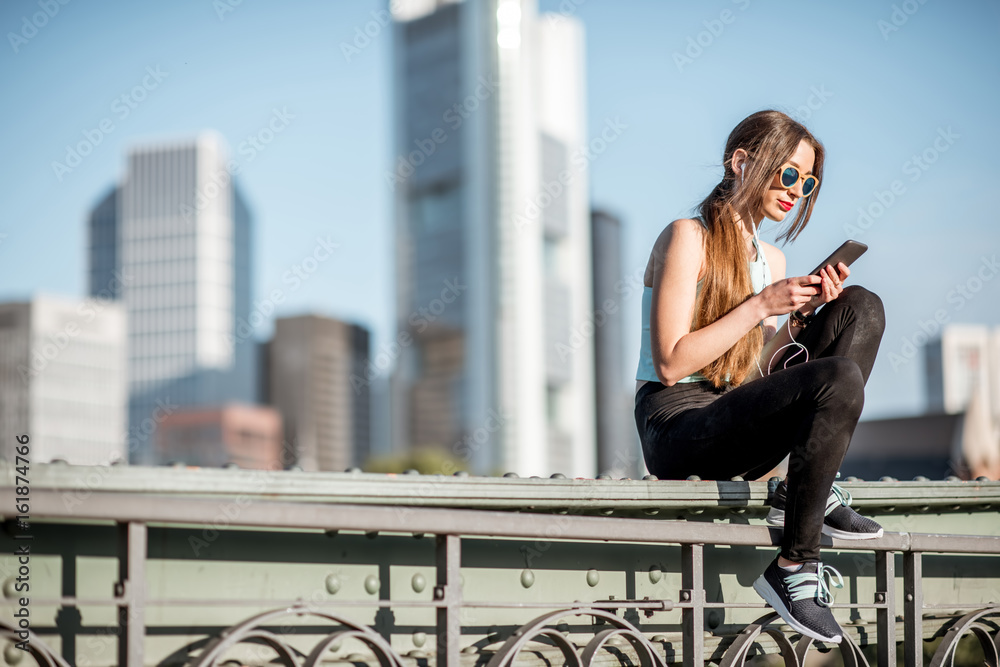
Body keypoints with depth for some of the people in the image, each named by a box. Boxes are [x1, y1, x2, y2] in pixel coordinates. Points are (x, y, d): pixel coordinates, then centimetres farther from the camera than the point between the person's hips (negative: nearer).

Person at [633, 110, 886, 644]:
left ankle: (805, 492, -6)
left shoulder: (770, 260, 18)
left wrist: (801, 317, -2)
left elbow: (757, 374, 13)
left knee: (861, 308, -3)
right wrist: (760, 306, -16)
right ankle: (794, 568, -19)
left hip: (736, 429, 8)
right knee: (839, 379, -30)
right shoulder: (689, 238, -7)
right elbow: (671, 365, -16)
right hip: (675, 426, -8)